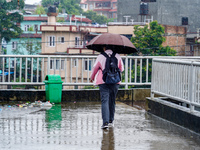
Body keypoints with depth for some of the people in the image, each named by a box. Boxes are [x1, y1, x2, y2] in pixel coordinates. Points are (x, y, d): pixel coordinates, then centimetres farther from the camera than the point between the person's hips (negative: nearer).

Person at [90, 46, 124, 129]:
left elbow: (95, 68, 7)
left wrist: (92, 77, 25)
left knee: (104, 101, -7)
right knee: (112, 101, 15)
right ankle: (111, 121, 21)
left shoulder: (101, 56, -2)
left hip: (103, 82, -3)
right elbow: (121, 69, 15)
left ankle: (105, 122, -19)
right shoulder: (117, 56, 6)